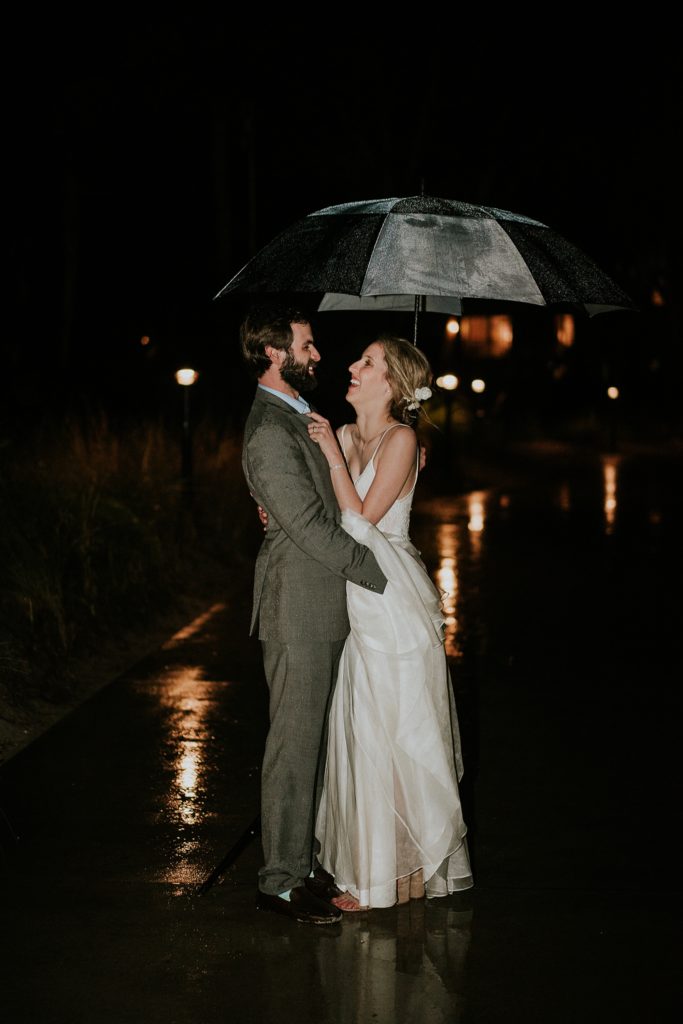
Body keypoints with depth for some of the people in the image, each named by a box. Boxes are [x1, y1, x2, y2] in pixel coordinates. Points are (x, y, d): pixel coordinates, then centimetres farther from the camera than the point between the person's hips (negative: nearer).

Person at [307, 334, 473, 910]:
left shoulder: (400, 439, -12)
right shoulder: (344, 435, 9)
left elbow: (362, 520, -17)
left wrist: (333, 455, -14)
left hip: (393, 601, -7)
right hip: (357, 604, 7)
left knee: (392, 738, 0)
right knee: (361, 736, 11)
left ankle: (397, 870, 11)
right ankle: (367, 861, 22)